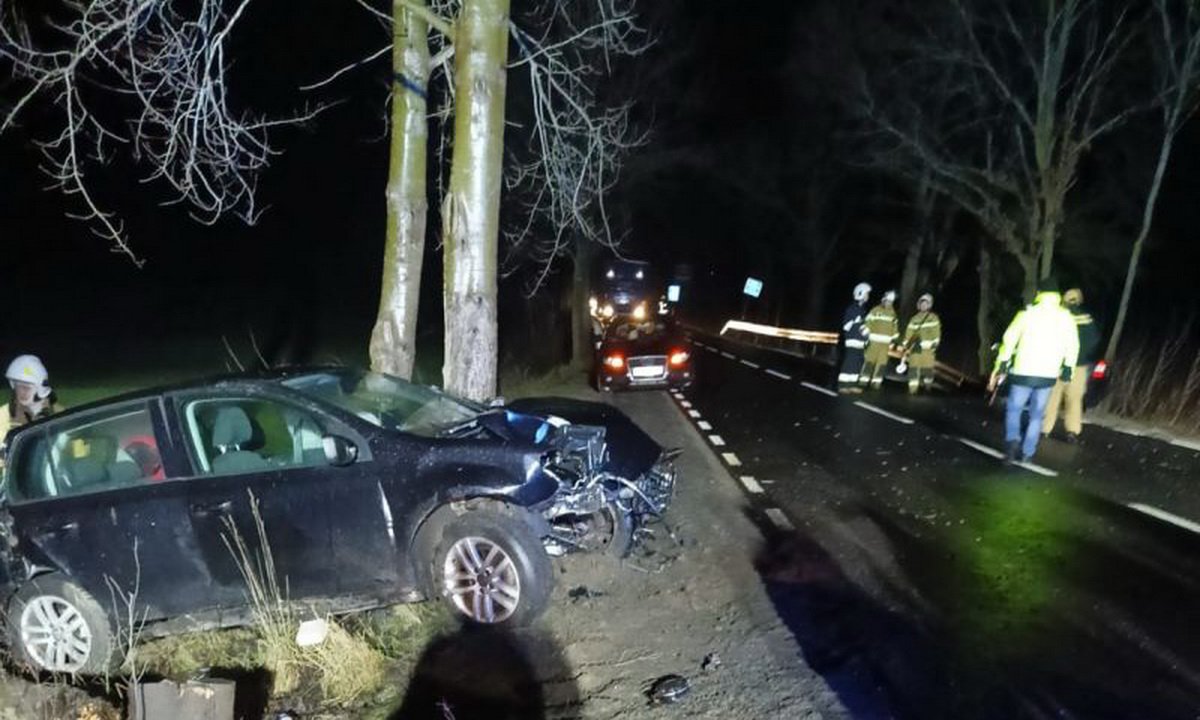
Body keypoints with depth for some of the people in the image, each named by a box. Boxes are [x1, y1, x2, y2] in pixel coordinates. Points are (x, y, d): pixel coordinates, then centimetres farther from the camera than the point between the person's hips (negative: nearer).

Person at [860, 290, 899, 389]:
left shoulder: (892, 313, 12)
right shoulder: (875, 310, -3)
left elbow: (894, 326, 20)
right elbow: (868, 323, -5)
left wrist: (894, 338, 15)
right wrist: (866, 336, -10)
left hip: (886, 343, 4)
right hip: (874, 340, -4)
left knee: (882, 362, 1)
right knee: (870, 360, -4)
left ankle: (876, 381, 6)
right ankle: (864, 380, -1)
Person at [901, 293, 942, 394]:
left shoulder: (934, 318, 8)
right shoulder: (914, 319, 12)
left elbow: (936, 334, 2)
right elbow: (908, 334, 10)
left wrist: (934, 345, -9)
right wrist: (906, 348, 3)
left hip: (928, 348, -1)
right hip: (915, 348, 1)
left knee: (927, 368, -4)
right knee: (913, 368, -7)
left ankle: (928, 385, 14)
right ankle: (913, 388, -7)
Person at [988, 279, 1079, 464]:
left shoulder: (1027, 313, -2)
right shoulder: (1066, 317, 4)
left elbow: (1010, 338, -5)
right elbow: (1072, 345, 3)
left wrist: (1002, 364, 0)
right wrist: (1068, 368, 11)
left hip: (1024, 372, -2)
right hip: (1048, 374, 2)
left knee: (1014, 409, 8)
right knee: (1036, 415, 11)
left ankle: (1012, 442, -14)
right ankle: (1026, 453, 9)